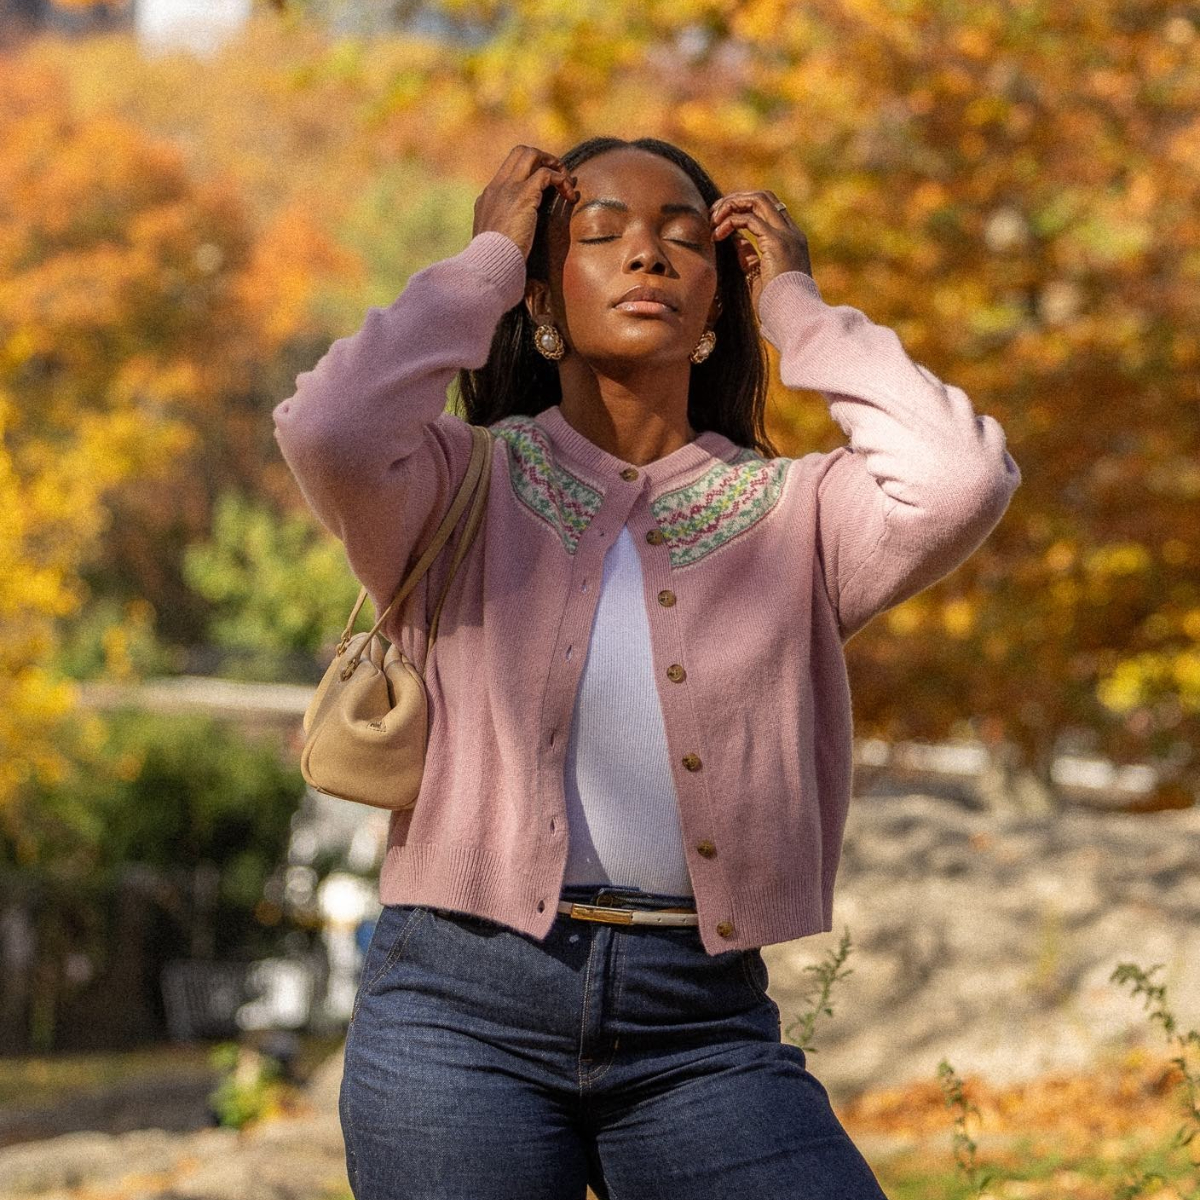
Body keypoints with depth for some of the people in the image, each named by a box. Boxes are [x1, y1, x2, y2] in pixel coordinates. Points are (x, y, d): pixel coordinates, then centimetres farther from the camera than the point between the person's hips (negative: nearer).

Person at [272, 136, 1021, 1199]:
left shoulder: (791, 514, 10)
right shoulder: (462, 487, 8)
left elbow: (961, 482, -10)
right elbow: (330, 433, -14)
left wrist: (796, 306, 4)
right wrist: (485, 265, 1)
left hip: (702, 1026, 1)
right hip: (464, 1003, -1)